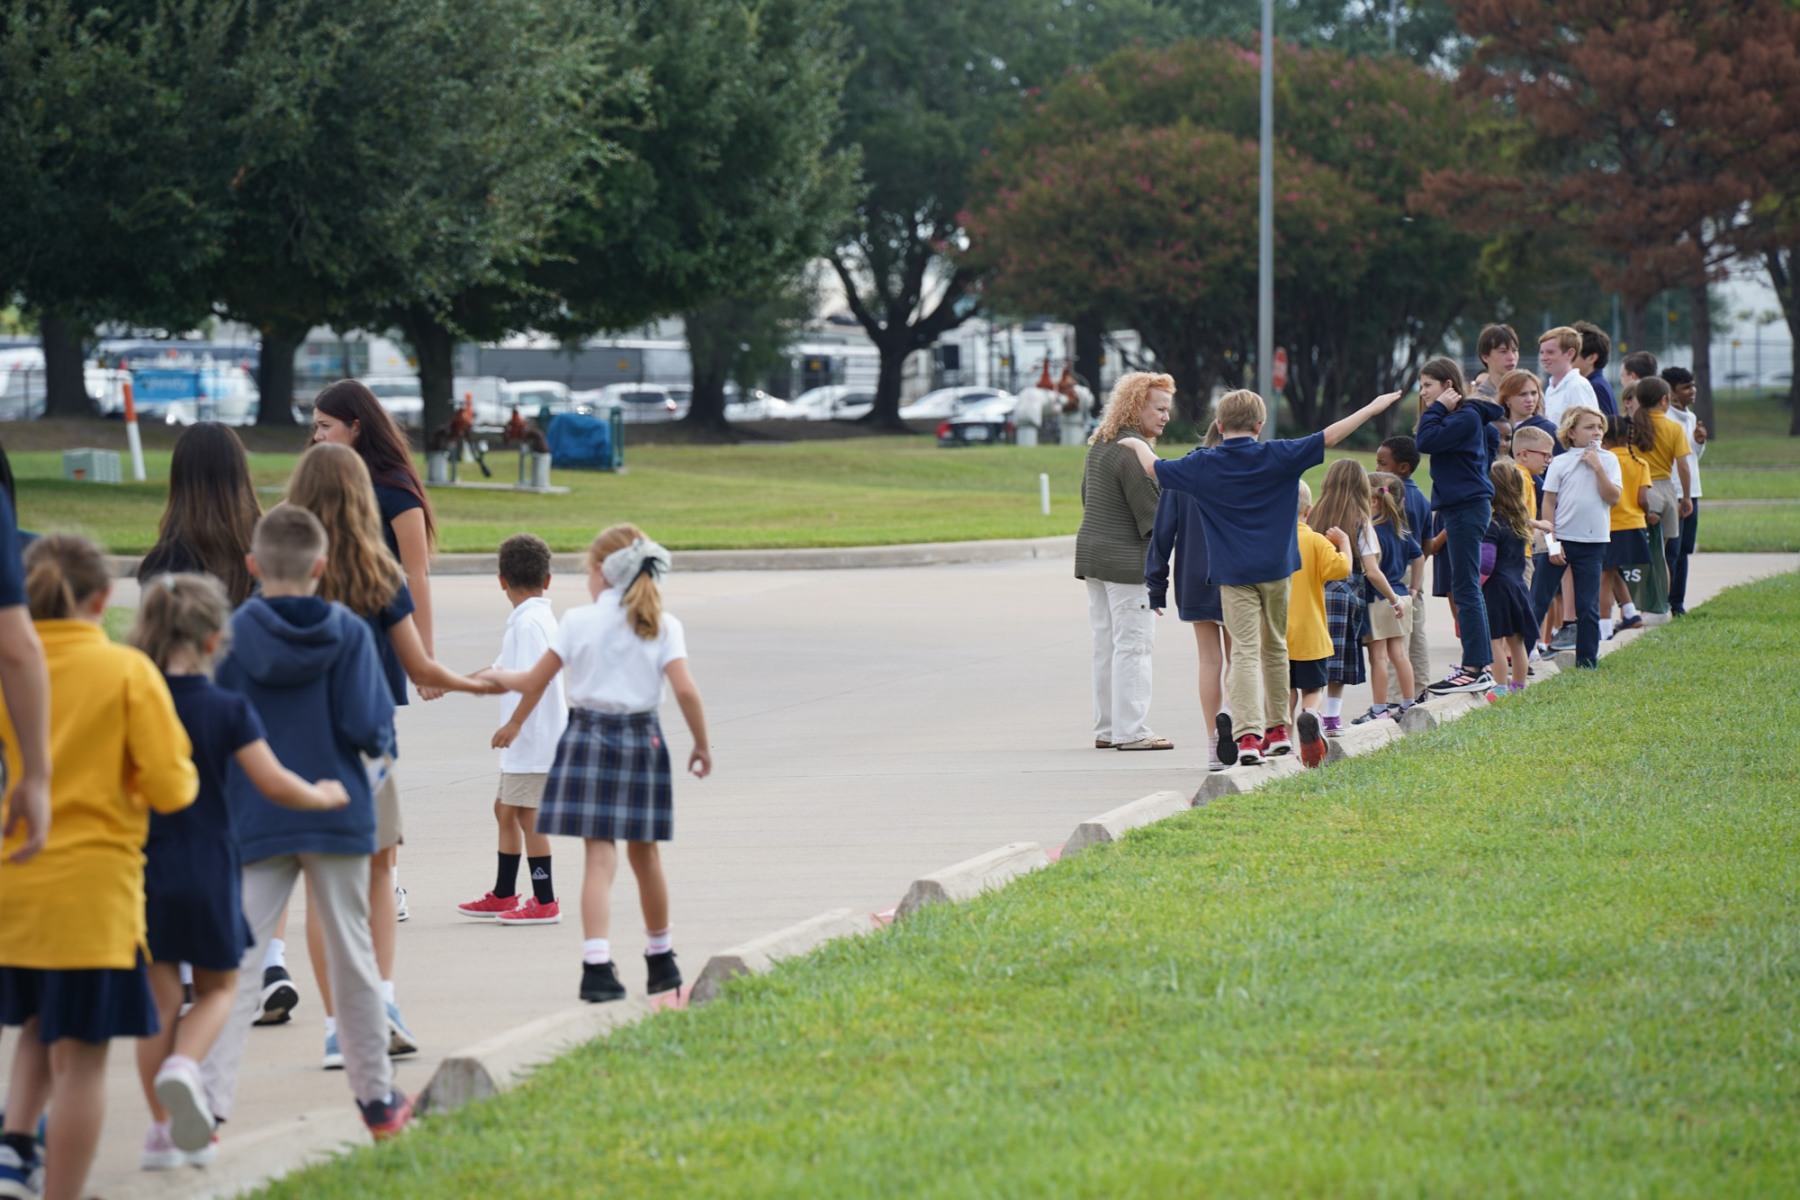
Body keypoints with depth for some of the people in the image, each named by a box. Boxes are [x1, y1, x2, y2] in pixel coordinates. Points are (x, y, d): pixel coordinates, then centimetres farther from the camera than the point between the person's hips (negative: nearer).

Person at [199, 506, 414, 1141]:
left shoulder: (231, 635, -6)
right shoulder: (349, 632, -7)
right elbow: (371, 727, -12)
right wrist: (377, 741, 10)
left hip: (254, 820, 0)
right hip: (337, 819, 0)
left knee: (236, 965, -2)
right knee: (352, 958, 13)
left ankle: (210, 1098, -15)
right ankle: (377, 1096, 23)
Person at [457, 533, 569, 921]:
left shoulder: (530, 622, -15)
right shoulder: (536, 619, 15)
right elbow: (503, 672, 23)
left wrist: (515, 723, -28)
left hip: (534, 740, -10)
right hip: (525, 741, 10)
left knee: (527, 816, -5)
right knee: (505, 809, 18)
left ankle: (545, 902, -2)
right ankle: (503, 896, 27)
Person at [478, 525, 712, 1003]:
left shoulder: (578, 621, -3)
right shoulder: (664, 626, 0)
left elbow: (534, 683, 2)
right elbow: (685, 690, -10)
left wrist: (496, 676, 22)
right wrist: (702, 745, 3)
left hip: (588, 735, -2)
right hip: (642, 737, 2)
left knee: (601, 856, -8)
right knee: (645, 855, 17)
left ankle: (597, 964, -21)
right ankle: (661, 959, 30)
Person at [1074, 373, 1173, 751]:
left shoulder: (1099, 444, 13)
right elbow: (1151, 513, -17)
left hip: (1091, 550, 10)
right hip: (1127, 559, -10)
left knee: (1106, 643, 12)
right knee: (1133, 644, -5)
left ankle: (1107, 729, 16)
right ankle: (1131, 731, -5)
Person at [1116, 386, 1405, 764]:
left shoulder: (1203, 465, -2)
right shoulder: (1276, 456, -4)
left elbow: (1154, 468, 11)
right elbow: (1328, 437, -3)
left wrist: (1138, 445, 32)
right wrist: (1373, 408, 4)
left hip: (1234, 574, -1)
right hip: (1276, 568, 1)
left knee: (1245, 652, -5)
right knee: (1275, 648, 16)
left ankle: (1247, 735, -17)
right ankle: (1277, 730, 24)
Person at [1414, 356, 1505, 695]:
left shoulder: (1466, 418, -14)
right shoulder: (1456, 418, 16)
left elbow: (1426, 442, -21)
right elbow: (1425, 441, 16)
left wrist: (1437, 409, -12)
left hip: (1468, 509, -11)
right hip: (1456, 507, 11)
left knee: (1465, 589, -10)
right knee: (1467, 588, 14)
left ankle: (1475, 669, -10)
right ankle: (1479, 664, 20)